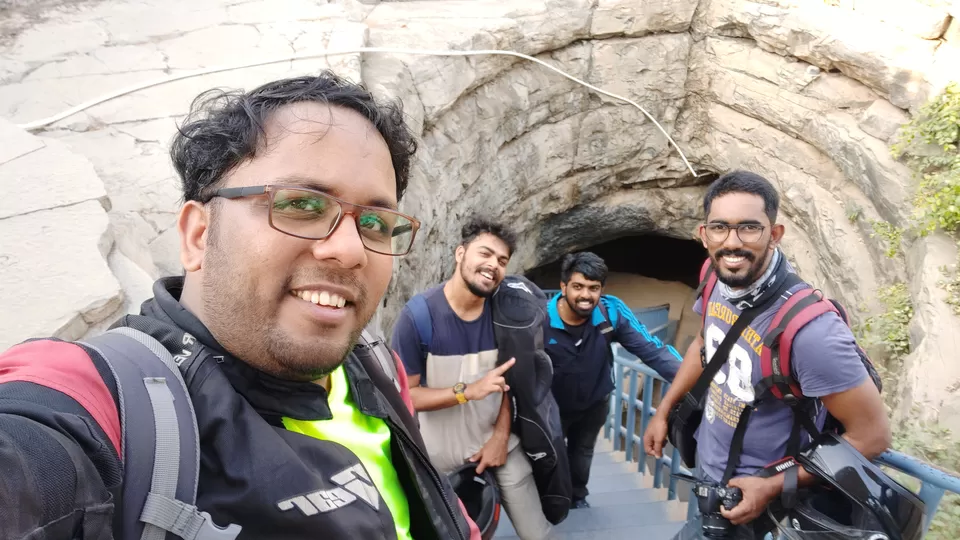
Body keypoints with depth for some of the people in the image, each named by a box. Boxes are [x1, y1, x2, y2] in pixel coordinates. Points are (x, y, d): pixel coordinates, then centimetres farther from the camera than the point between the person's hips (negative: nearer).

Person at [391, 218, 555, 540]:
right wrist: (468, 391, -28)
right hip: (444, 457, -3)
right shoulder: (418, 314, -20)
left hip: (500, 444, 3)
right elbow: (403, 395, -18)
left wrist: (501, 436, -9)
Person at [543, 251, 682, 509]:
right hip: (552, 406, -2)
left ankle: (577, 497, 59)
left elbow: (651, 348, -29)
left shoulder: (612, 312, -27)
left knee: (582, 454, 29)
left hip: (594, 403, 2)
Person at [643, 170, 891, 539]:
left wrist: (773, 487, -19)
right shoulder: (717, 282, -13)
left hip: (753, 497, -6)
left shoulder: (810, 329, -34)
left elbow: (872, 434, -23)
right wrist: (663, 411, 11)